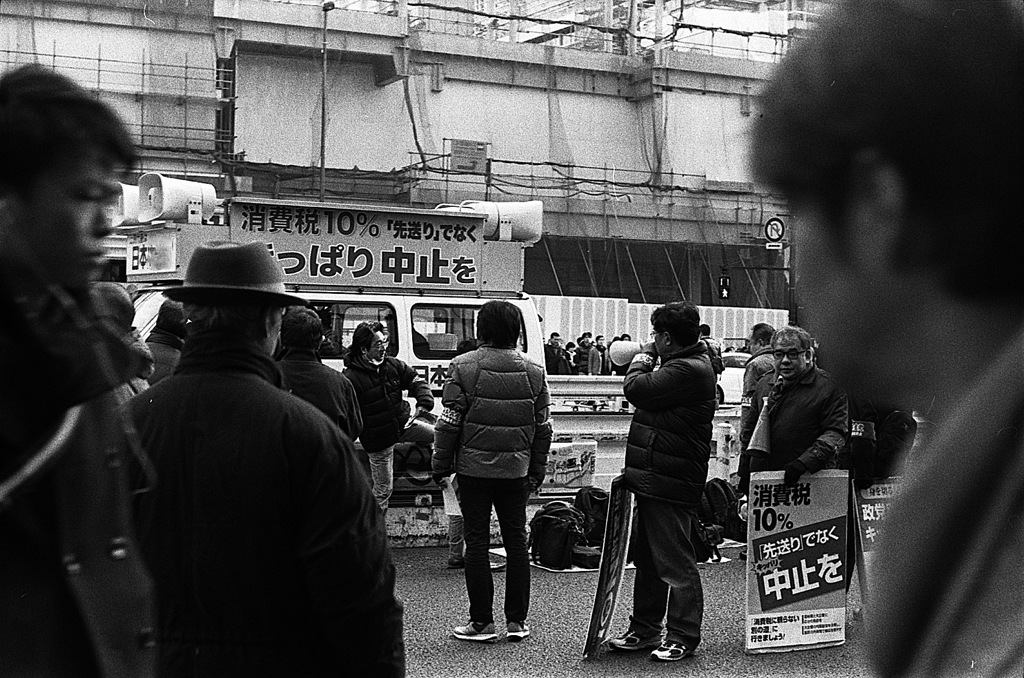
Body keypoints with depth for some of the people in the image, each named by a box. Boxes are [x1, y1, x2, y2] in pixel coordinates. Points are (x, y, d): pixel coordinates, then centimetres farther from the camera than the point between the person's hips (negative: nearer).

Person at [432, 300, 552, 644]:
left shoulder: (463, 367, -8)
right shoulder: (533, 372, 3)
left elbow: (449, 422, -7)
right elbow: (542, 426, 8)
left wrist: (441, 465, 3)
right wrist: (538, 471, 17)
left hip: (474, 467, -3)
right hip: (516, 470, 3)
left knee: (477, 542, 3)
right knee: (516, 541, 10)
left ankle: (482, 621, 6)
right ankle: (516, 621, 13)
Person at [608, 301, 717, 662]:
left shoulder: (688, 370, -19)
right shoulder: (686, 364, 16)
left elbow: (635, 389, -18)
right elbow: (648, 394, 21)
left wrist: (644, 356, -4)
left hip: (669, 483, -11)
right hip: (652, 479, 11)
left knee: (675, 563, -3)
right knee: (646, 557, 17)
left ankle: (682, 638, 5)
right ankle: (644, 630, 27)